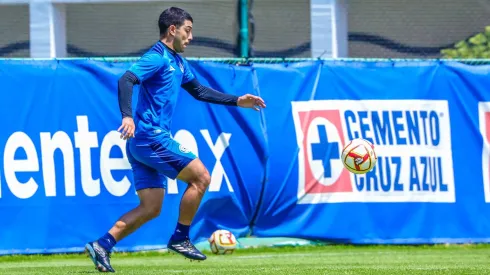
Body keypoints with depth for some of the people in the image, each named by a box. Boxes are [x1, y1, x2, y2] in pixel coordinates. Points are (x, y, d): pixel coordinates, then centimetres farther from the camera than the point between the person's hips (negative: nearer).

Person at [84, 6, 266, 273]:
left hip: (143, 143, 10)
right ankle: (180, 239, 2)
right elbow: (125, 81, -26)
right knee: (200, 177, -5)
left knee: (151, 208, 6)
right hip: (150, 137, -10)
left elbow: (198, 90, 31)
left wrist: (237, 101, 26)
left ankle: (102, 245, 1)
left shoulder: (177, 62, 18)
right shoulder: (156, 58, -12)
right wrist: (127, 116, -41)